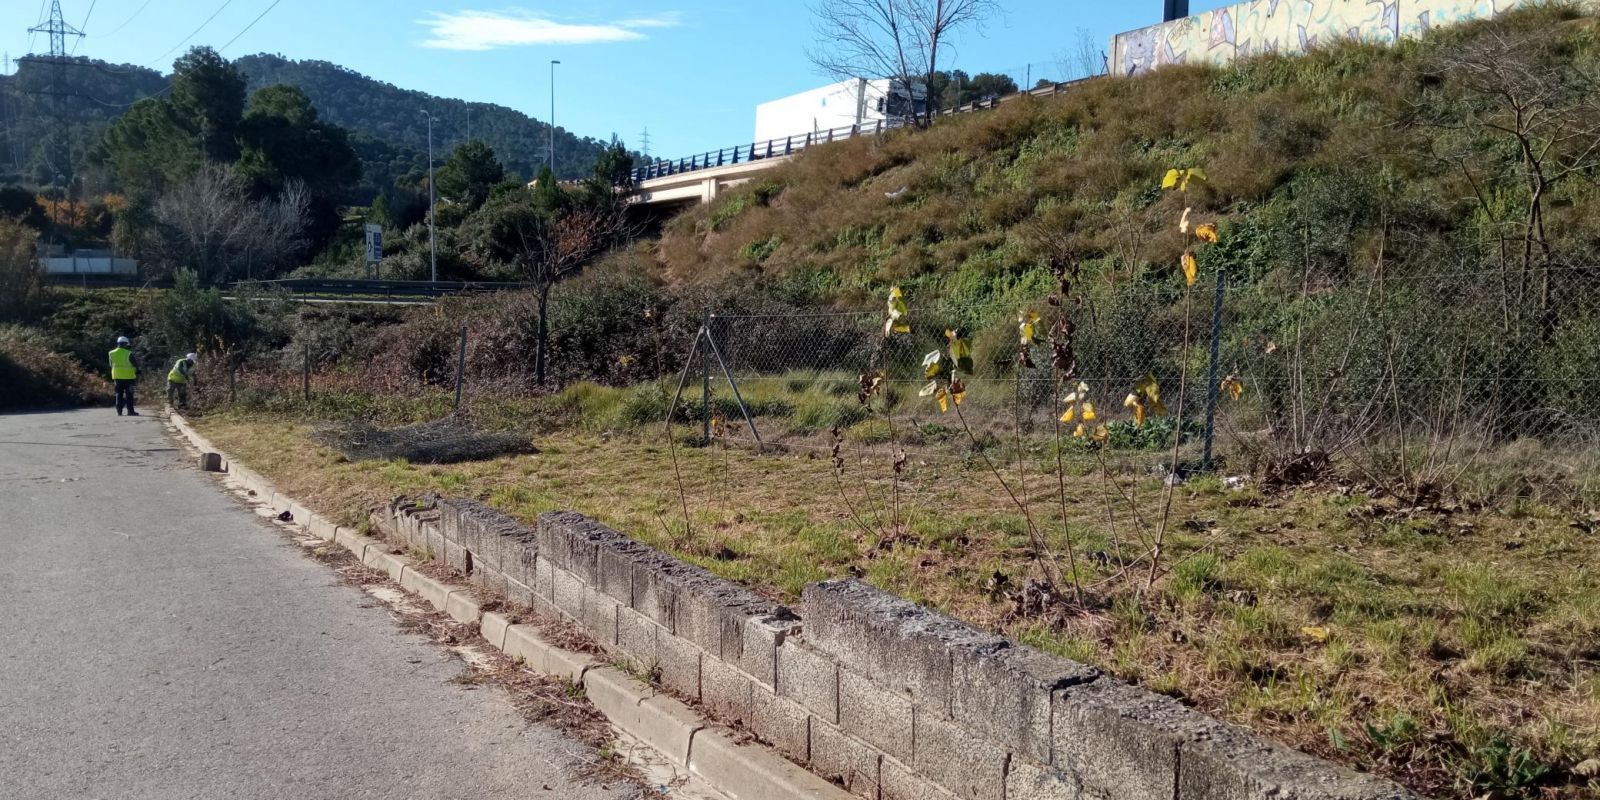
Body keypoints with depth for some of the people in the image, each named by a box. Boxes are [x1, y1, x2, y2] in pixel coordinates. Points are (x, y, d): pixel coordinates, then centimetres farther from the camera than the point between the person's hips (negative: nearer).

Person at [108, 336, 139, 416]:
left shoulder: (112, 353, 6)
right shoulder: (128, 354, -9)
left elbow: (111, 366, 13)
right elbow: (135, 365, -6)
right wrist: (137, 375, 5)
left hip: (117, 377, 4)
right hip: (128, 377, -4)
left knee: (119, 394, 9)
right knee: (129, 395, -1)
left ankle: (119, 411, 8)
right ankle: (130, 411, -1)